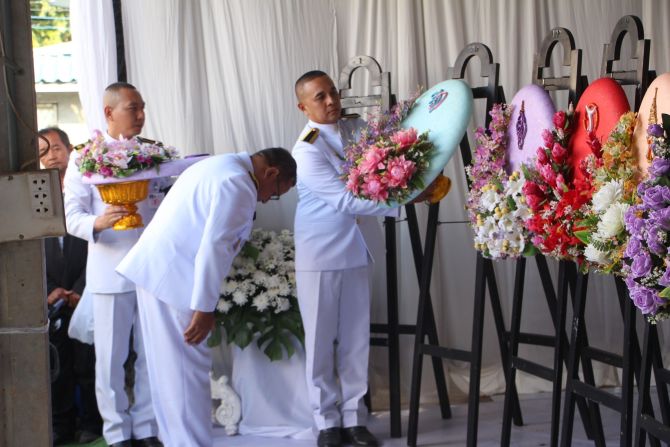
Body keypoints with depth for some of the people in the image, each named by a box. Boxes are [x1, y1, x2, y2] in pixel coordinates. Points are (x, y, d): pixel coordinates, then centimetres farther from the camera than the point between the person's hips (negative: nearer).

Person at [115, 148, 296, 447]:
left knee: (167, 370, 14)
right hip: (174, 280, -10)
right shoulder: (239, 185, -14)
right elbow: (213, 248, -20)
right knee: (188, 372, -4)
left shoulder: (217, 166, 18)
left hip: (152, 271, 10)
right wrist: (204, 309, -17)